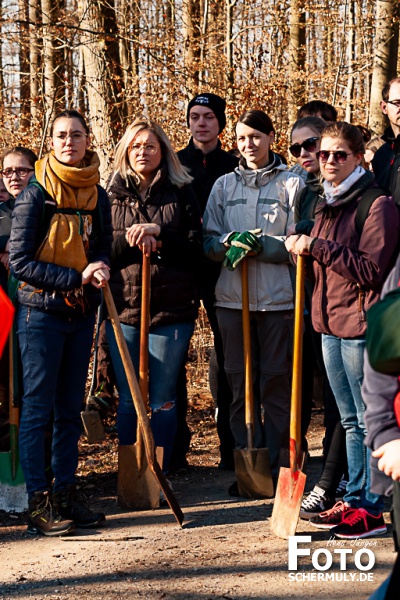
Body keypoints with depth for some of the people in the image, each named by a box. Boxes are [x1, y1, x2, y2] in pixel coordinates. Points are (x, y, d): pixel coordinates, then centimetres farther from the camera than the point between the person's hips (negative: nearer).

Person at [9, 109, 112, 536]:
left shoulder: (97, 195, 7)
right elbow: (20, 261, -11)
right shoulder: (35, 194, -8)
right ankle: (38, 503, 2)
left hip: (82, 312, 5)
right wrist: (77, 277, -17)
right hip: (42, 311, -5)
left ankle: (65, 493, 18)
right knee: (37, 407, -2)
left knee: (70, 408, 10)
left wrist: (101, 268, -10)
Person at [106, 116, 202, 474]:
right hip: (123, 308, 1)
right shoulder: (113, 195, 8)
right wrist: (130, 239, -14)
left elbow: (195, 251, -2)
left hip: (172, 310, -1)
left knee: (163, 400, 4)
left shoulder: (181, 195, 4)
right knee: (128, 399, 6)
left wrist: (157, 235, -15)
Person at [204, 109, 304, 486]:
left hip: (278, 297, -3)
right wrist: (231, 241, -14)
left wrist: (260, 244, -17)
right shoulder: (224, 185, 12)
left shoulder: (292, 184, 3)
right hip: (233, 297, 3)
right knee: (240, 382, 5)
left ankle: (277, 467, 7)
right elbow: (209, 242, 7)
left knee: (277, 383, -1)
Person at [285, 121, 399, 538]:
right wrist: (301, 249, 6)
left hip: (360, 325, -9)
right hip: (330, 323, 9)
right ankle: (353, 500, 22)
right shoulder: (326, 205, 16)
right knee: (350, 420, 14)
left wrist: (317, 247, -18)